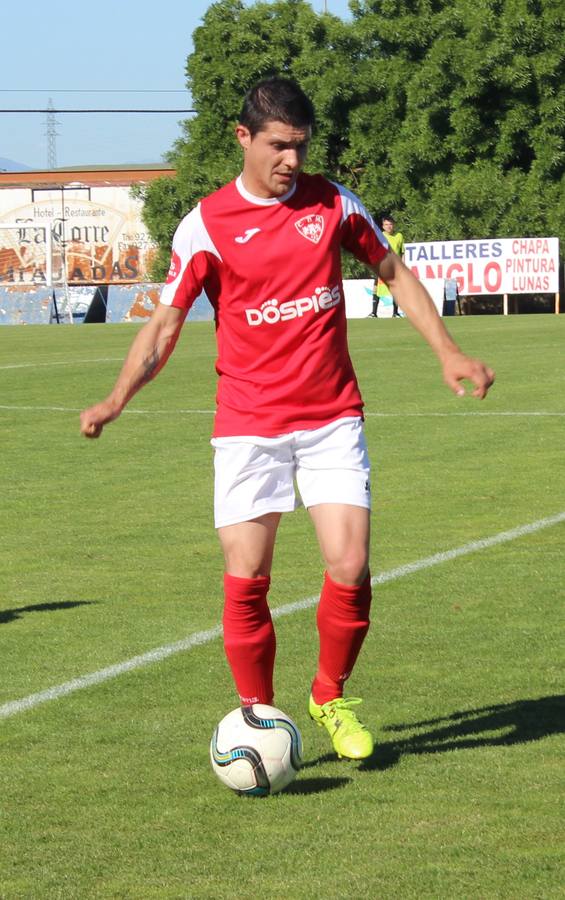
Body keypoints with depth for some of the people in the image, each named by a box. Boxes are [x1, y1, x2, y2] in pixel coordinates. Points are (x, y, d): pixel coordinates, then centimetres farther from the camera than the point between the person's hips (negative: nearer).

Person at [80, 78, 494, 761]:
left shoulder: (333, 203, 2)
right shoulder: (207, 224, -4)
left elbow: (395, 273, 16)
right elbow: (165, 323, -1)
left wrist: (447, 353, 7)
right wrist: (116, 399, -15)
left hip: (333, 417, 1)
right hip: (248, 424, -1)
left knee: (349, 568, -9)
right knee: (245, 581, -5)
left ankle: (331, 698, 15)